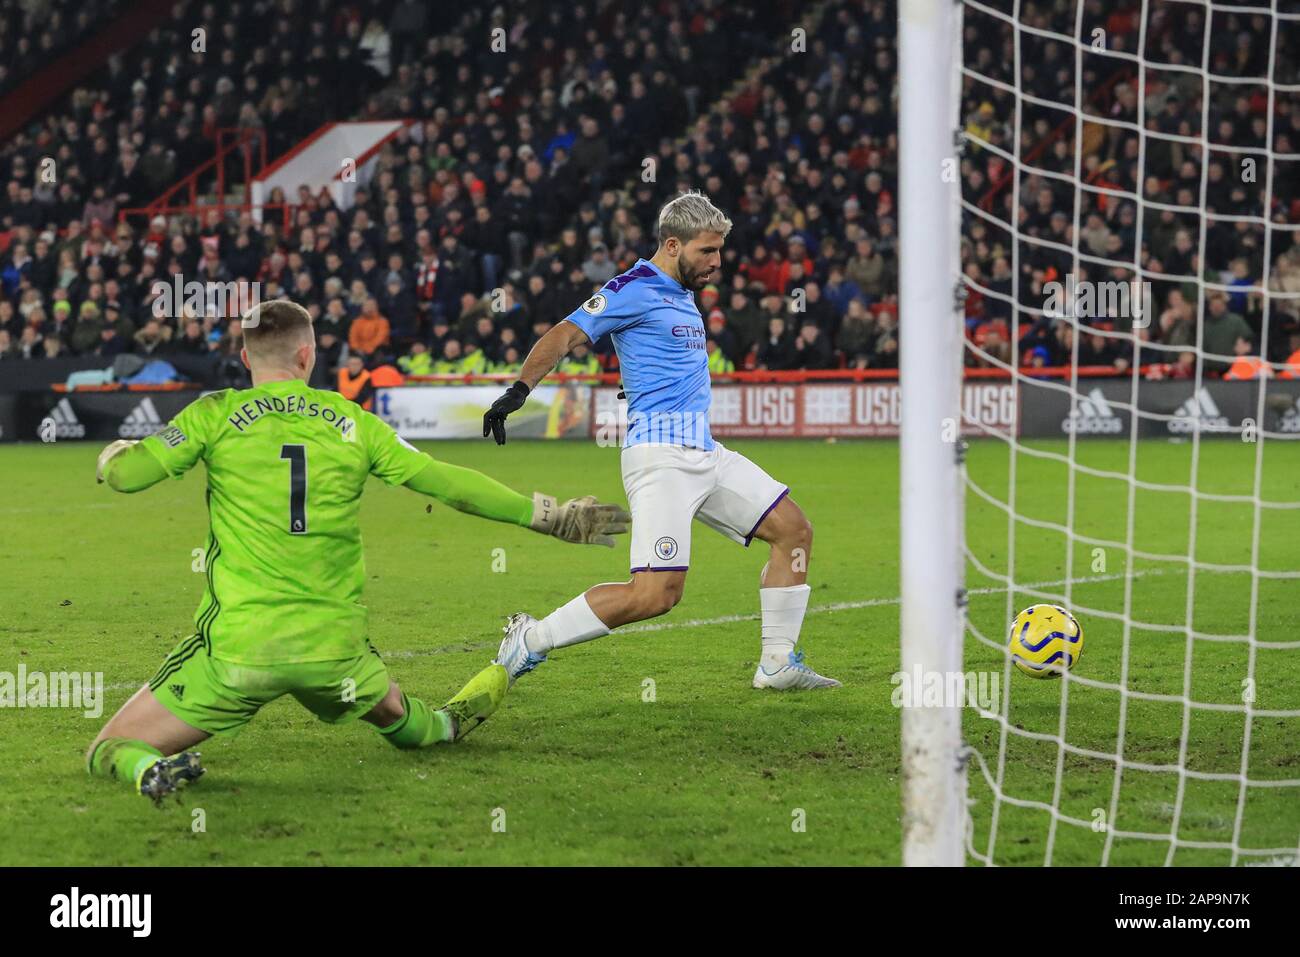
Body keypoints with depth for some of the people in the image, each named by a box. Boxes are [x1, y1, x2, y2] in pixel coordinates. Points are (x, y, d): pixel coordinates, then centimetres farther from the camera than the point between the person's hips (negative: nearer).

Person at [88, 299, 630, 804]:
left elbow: (123, 473, -5)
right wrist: (550, 515, 17)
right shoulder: (352, 423, 6)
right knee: (397, 718, 38)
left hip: (238, 647, -3)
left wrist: (115, 452, 20)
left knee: (108, 752, 0)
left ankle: (150, 769, -26)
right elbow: (449, 484, 7)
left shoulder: (216, 414, -1)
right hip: (334, 649, 3)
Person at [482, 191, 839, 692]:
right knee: (656, 593, -19)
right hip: (662, 455, -10)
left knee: (793, 529, 10)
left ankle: (778, 663, 16)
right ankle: (530, 639, -7)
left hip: (704, 453, 10)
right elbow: (565, 334, -17)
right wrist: (520, 389, -27)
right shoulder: (636, 288, -9)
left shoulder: (681, 294, 19)